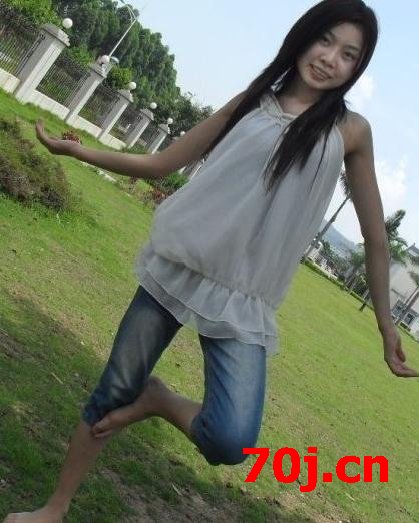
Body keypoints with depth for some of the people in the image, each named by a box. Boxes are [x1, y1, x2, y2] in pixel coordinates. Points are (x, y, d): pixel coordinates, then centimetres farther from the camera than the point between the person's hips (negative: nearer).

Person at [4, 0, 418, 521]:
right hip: (176, 268, 2)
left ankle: (158, 399, 10)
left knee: (230, 442, -20)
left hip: (244, 303, -1)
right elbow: (162, 163, 10)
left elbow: (374, 236, 7)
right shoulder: (251, 102, 6)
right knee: (112, 393, 8)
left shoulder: (350, 130, 2)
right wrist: (79, 151, 3)